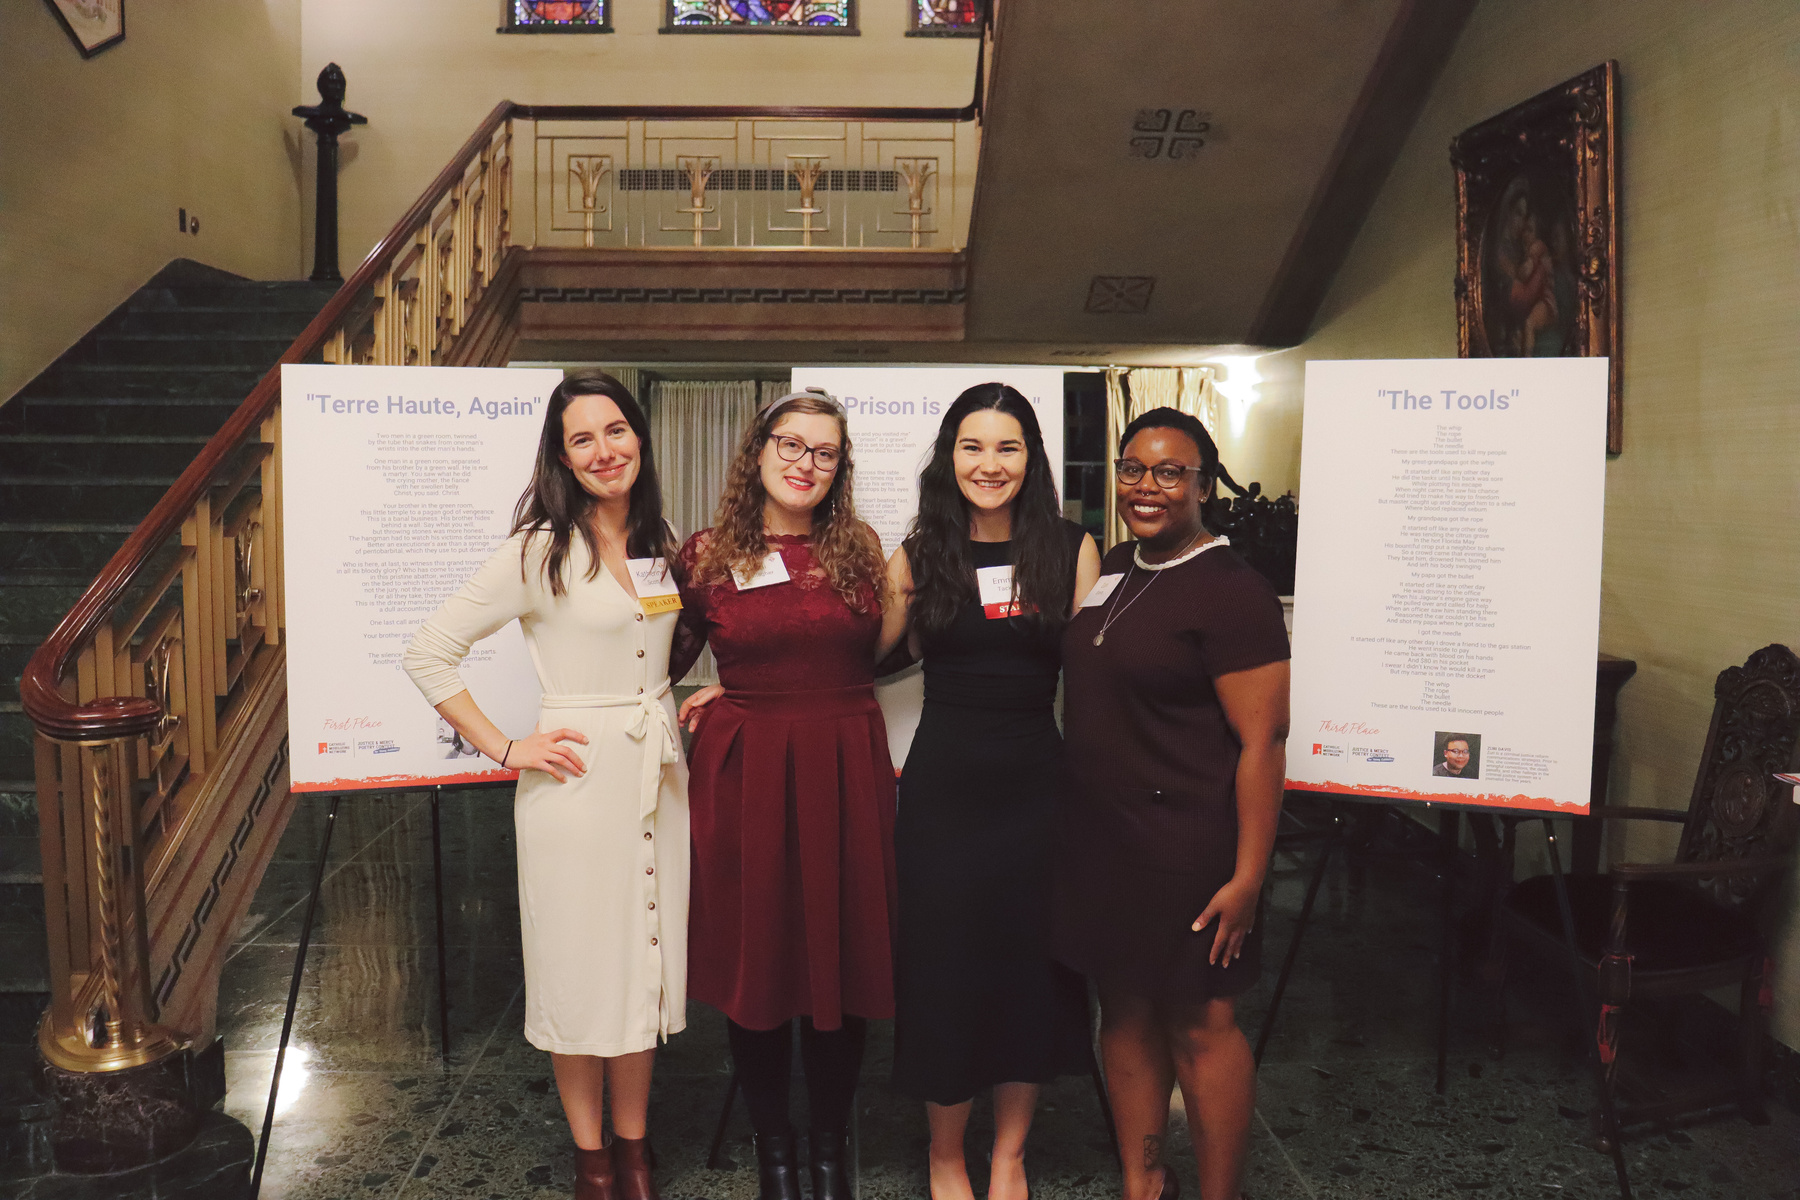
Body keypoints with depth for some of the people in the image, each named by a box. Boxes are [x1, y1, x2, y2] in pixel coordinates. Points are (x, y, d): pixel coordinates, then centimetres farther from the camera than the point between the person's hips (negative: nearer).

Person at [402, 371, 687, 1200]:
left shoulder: (662, 546, 8)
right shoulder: (541, 550, -9)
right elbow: (428, 653, -11)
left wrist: (695, 697, 8)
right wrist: (504, 749, -12)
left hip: (658, 776, 5)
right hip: (576, 780, -5)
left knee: (645, 959, 13)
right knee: (579, 967, 6)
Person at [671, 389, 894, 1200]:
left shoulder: (860, 549, 6)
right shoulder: (706, 555, 2)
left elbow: (883, 657, 10)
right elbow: (663, 664, 11)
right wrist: (711, 705, -5)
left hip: (844, 771, 1)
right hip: (745, 772, -1)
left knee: (841, 954, 7)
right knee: (754, 958, 8)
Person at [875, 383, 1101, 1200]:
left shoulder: (1070, 550, 0)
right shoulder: (918, 555, 2)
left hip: (1037, 783, 0)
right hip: (941, 785, 0)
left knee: (1031, 963, 11)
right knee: (944, 966, 8)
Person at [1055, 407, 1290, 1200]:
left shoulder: (1230, 592, -14)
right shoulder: (1112, 569, 9)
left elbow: (1263, 740, -18)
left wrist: (1247, 875, -21)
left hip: (1184, 846, -7)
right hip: (1097, 835, 7)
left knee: (1199, 1022, 5)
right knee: (1123, 1008, 16)